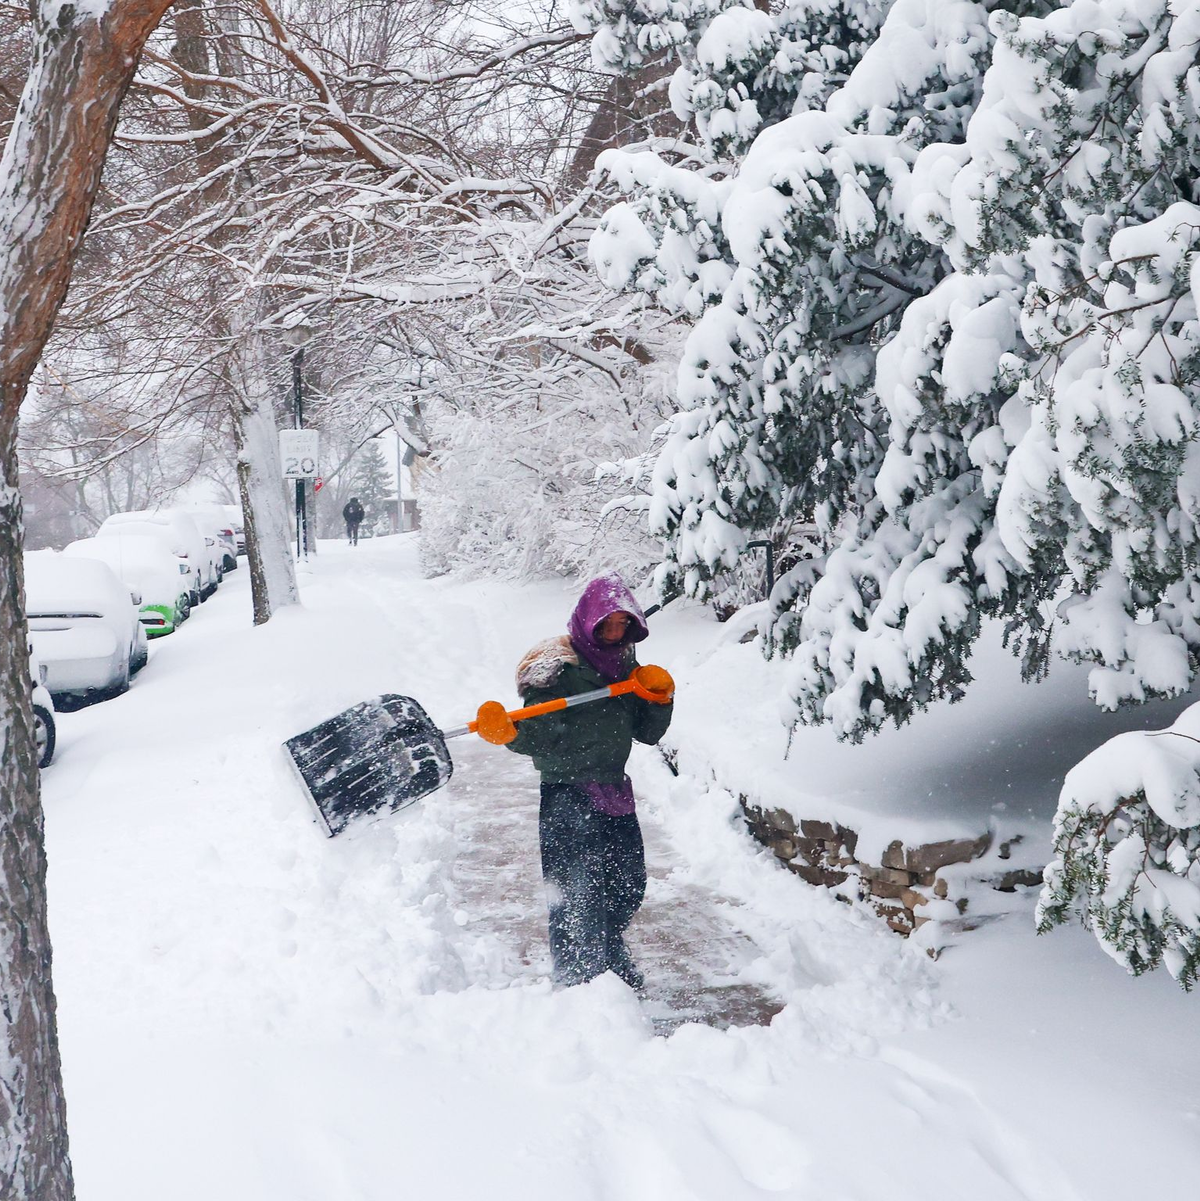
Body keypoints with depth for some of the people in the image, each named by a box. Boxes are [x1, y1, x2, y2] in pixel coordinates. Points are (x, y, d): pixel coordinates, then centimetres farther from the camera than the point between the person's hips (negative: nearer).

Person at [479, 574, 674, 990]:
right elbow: (540, 736, -15)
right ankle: (578, 978, 6)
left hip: (614, 791, 7)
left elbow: (648, 733, 13)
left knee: (628, 886, 15)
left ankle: (611, 958, 39)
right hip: (568, 795, -7)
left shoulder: (625, 664, 12)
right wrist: (509, 733, -35)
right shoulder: (559, 665, -10)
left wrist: (659, 697, -4)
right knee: (577, 893, -8)